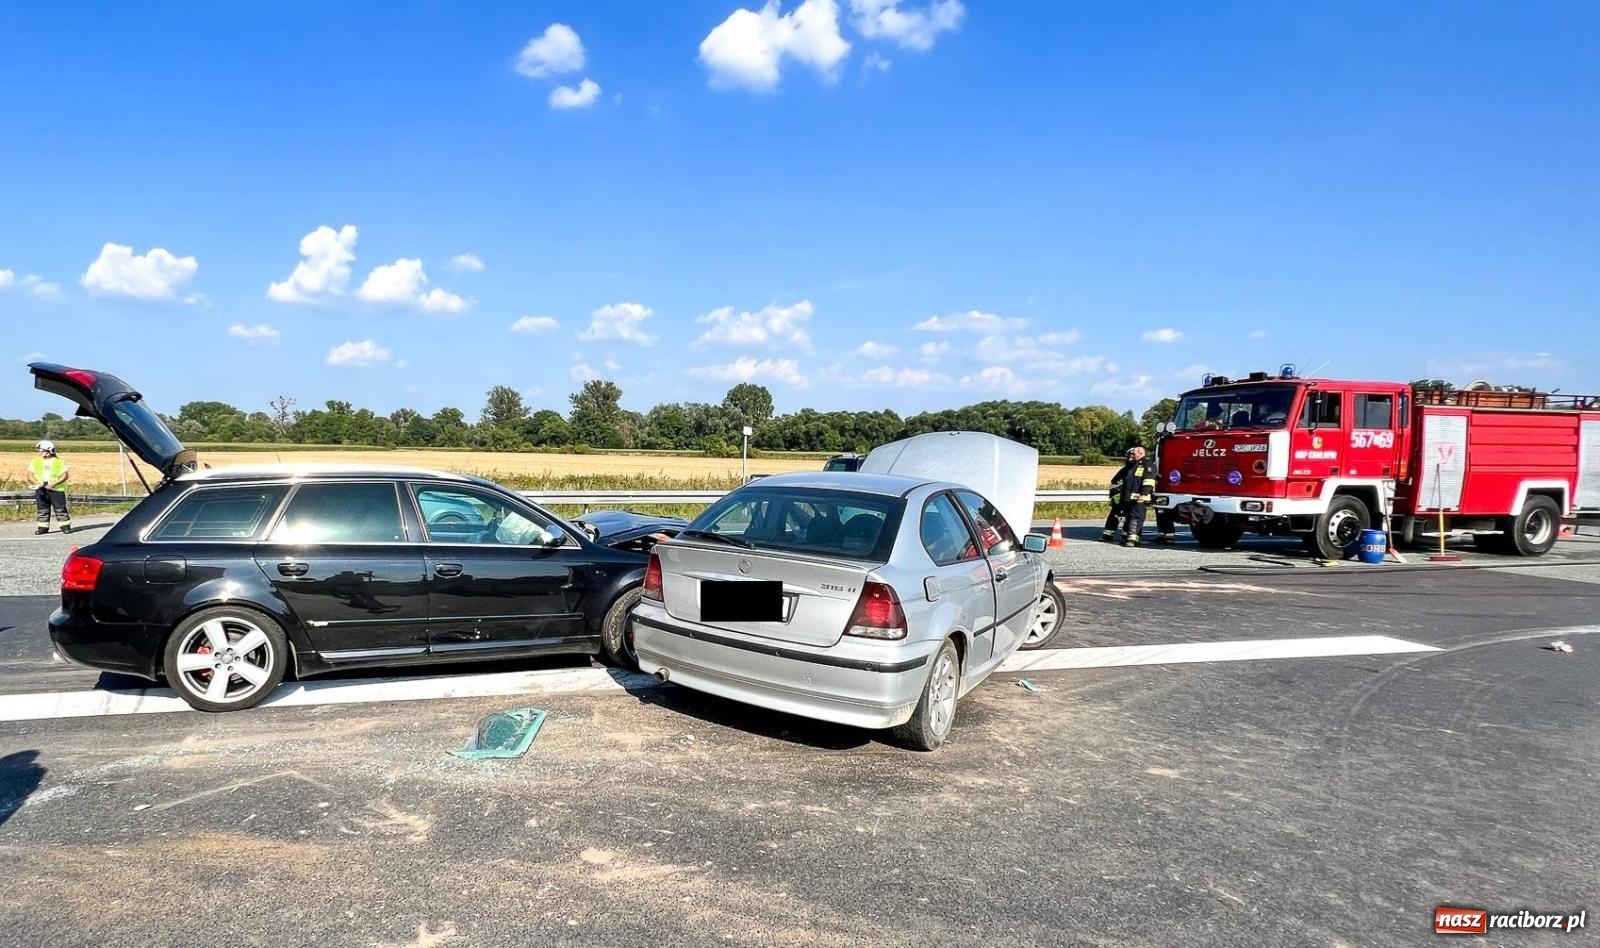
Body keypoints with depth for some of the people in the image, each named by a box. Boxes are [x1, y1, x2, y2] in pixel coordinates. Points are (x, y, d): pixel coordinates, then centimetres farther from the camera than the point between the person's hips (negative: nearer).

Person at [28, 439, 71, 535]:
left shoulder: (60, 461, 0)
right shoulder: (35, 461, 9)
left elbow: (65, 475, -3)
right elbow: (30, 474, 7)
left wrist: (54, 483, -15)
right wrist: (37, 482, -11)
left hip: (57, 489, -3)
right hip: (41, 490, 3)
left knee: (60, 509, -2)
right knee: (42, 510, 6)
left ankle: (65, 526, 3)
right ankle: (43, 527, 11)